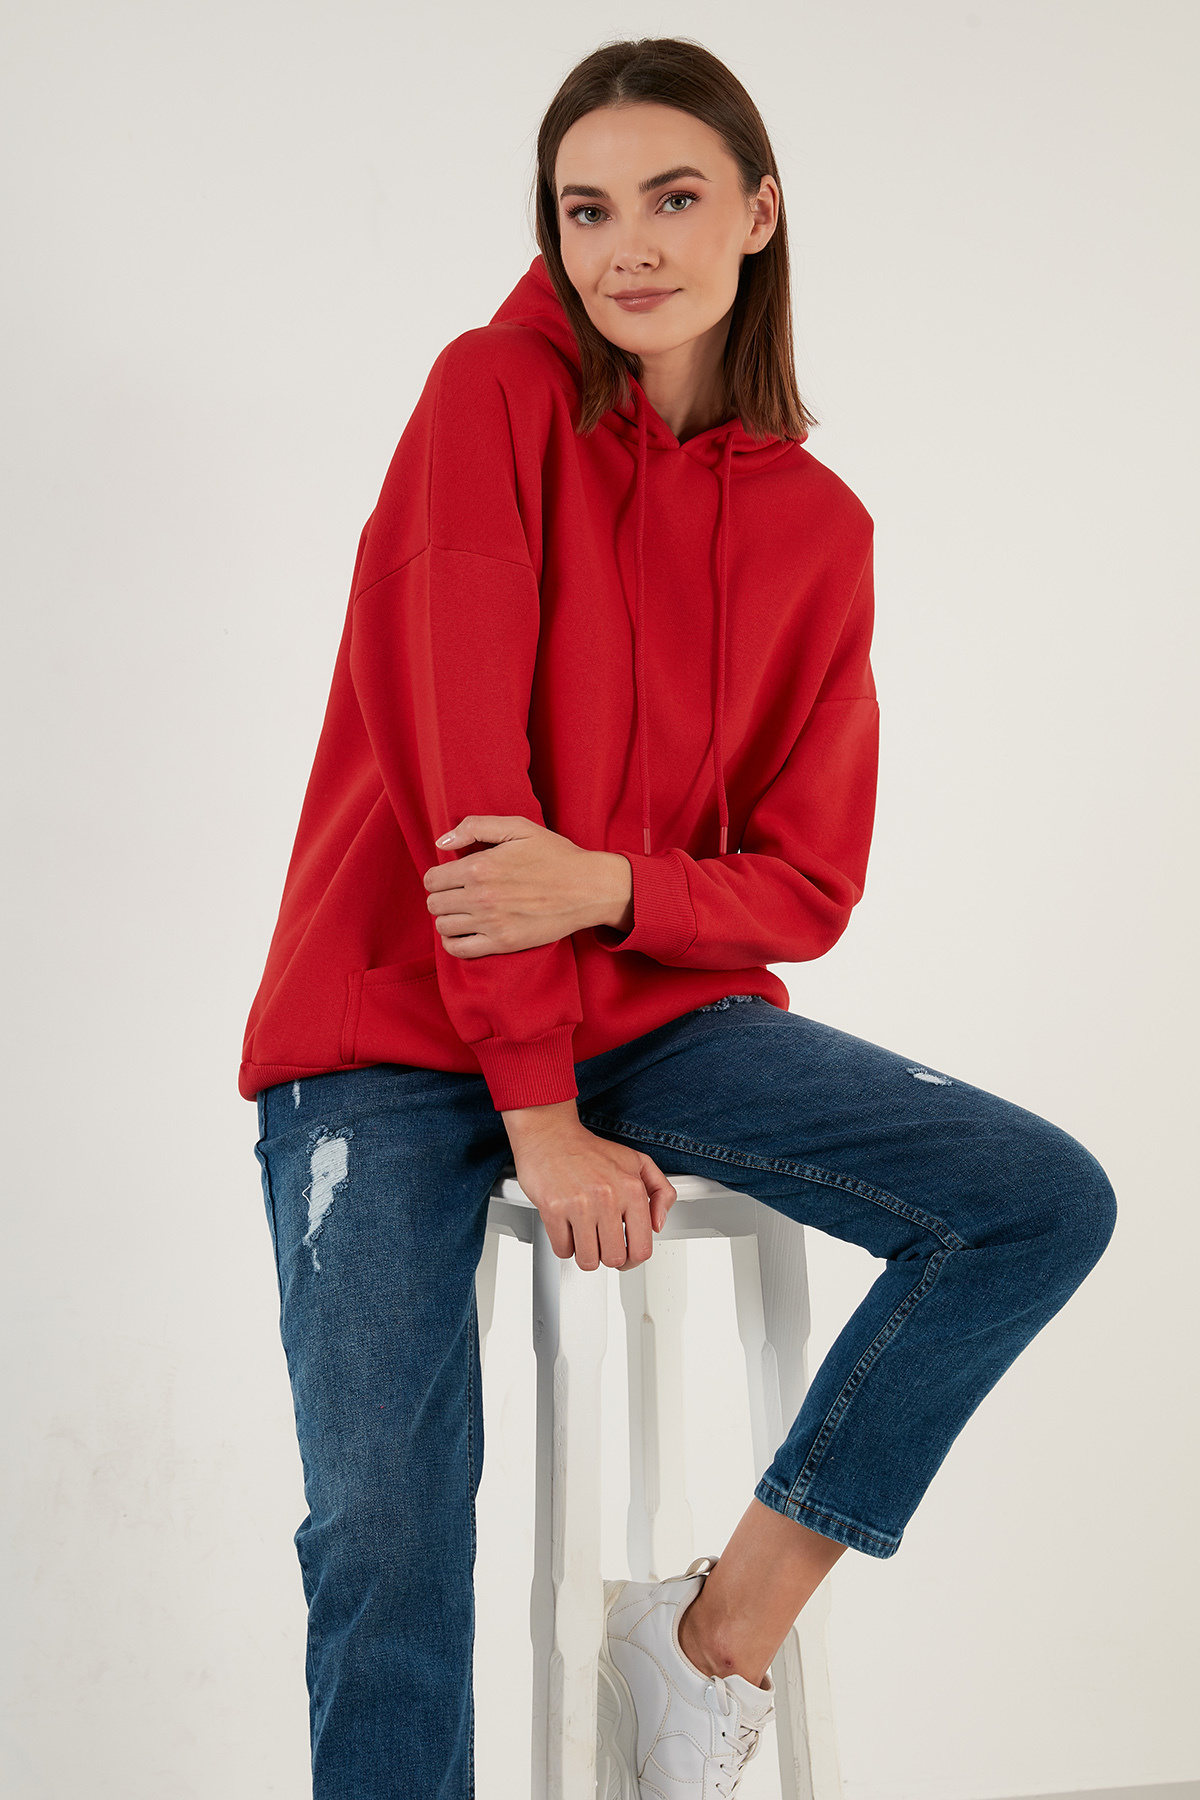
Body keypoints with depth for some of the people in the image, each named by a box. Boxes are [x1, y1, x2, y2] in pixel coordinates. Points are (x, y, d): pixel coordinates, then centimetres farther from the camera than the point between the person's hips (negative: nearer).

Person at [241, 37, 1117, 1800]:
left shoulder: (819, 528, 4)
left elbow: (808, 887, 2)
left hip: (658, 1011, 4)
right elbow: (463, 763, -15)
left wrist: (606, 882, -20)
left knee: (1051, 1201, -11)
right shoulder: (494, 397, -7)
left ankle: (727, 1622, -1)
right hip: (401, 1019, -3)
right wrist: (538, 1113, -18)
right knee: (387, 1529, -15)